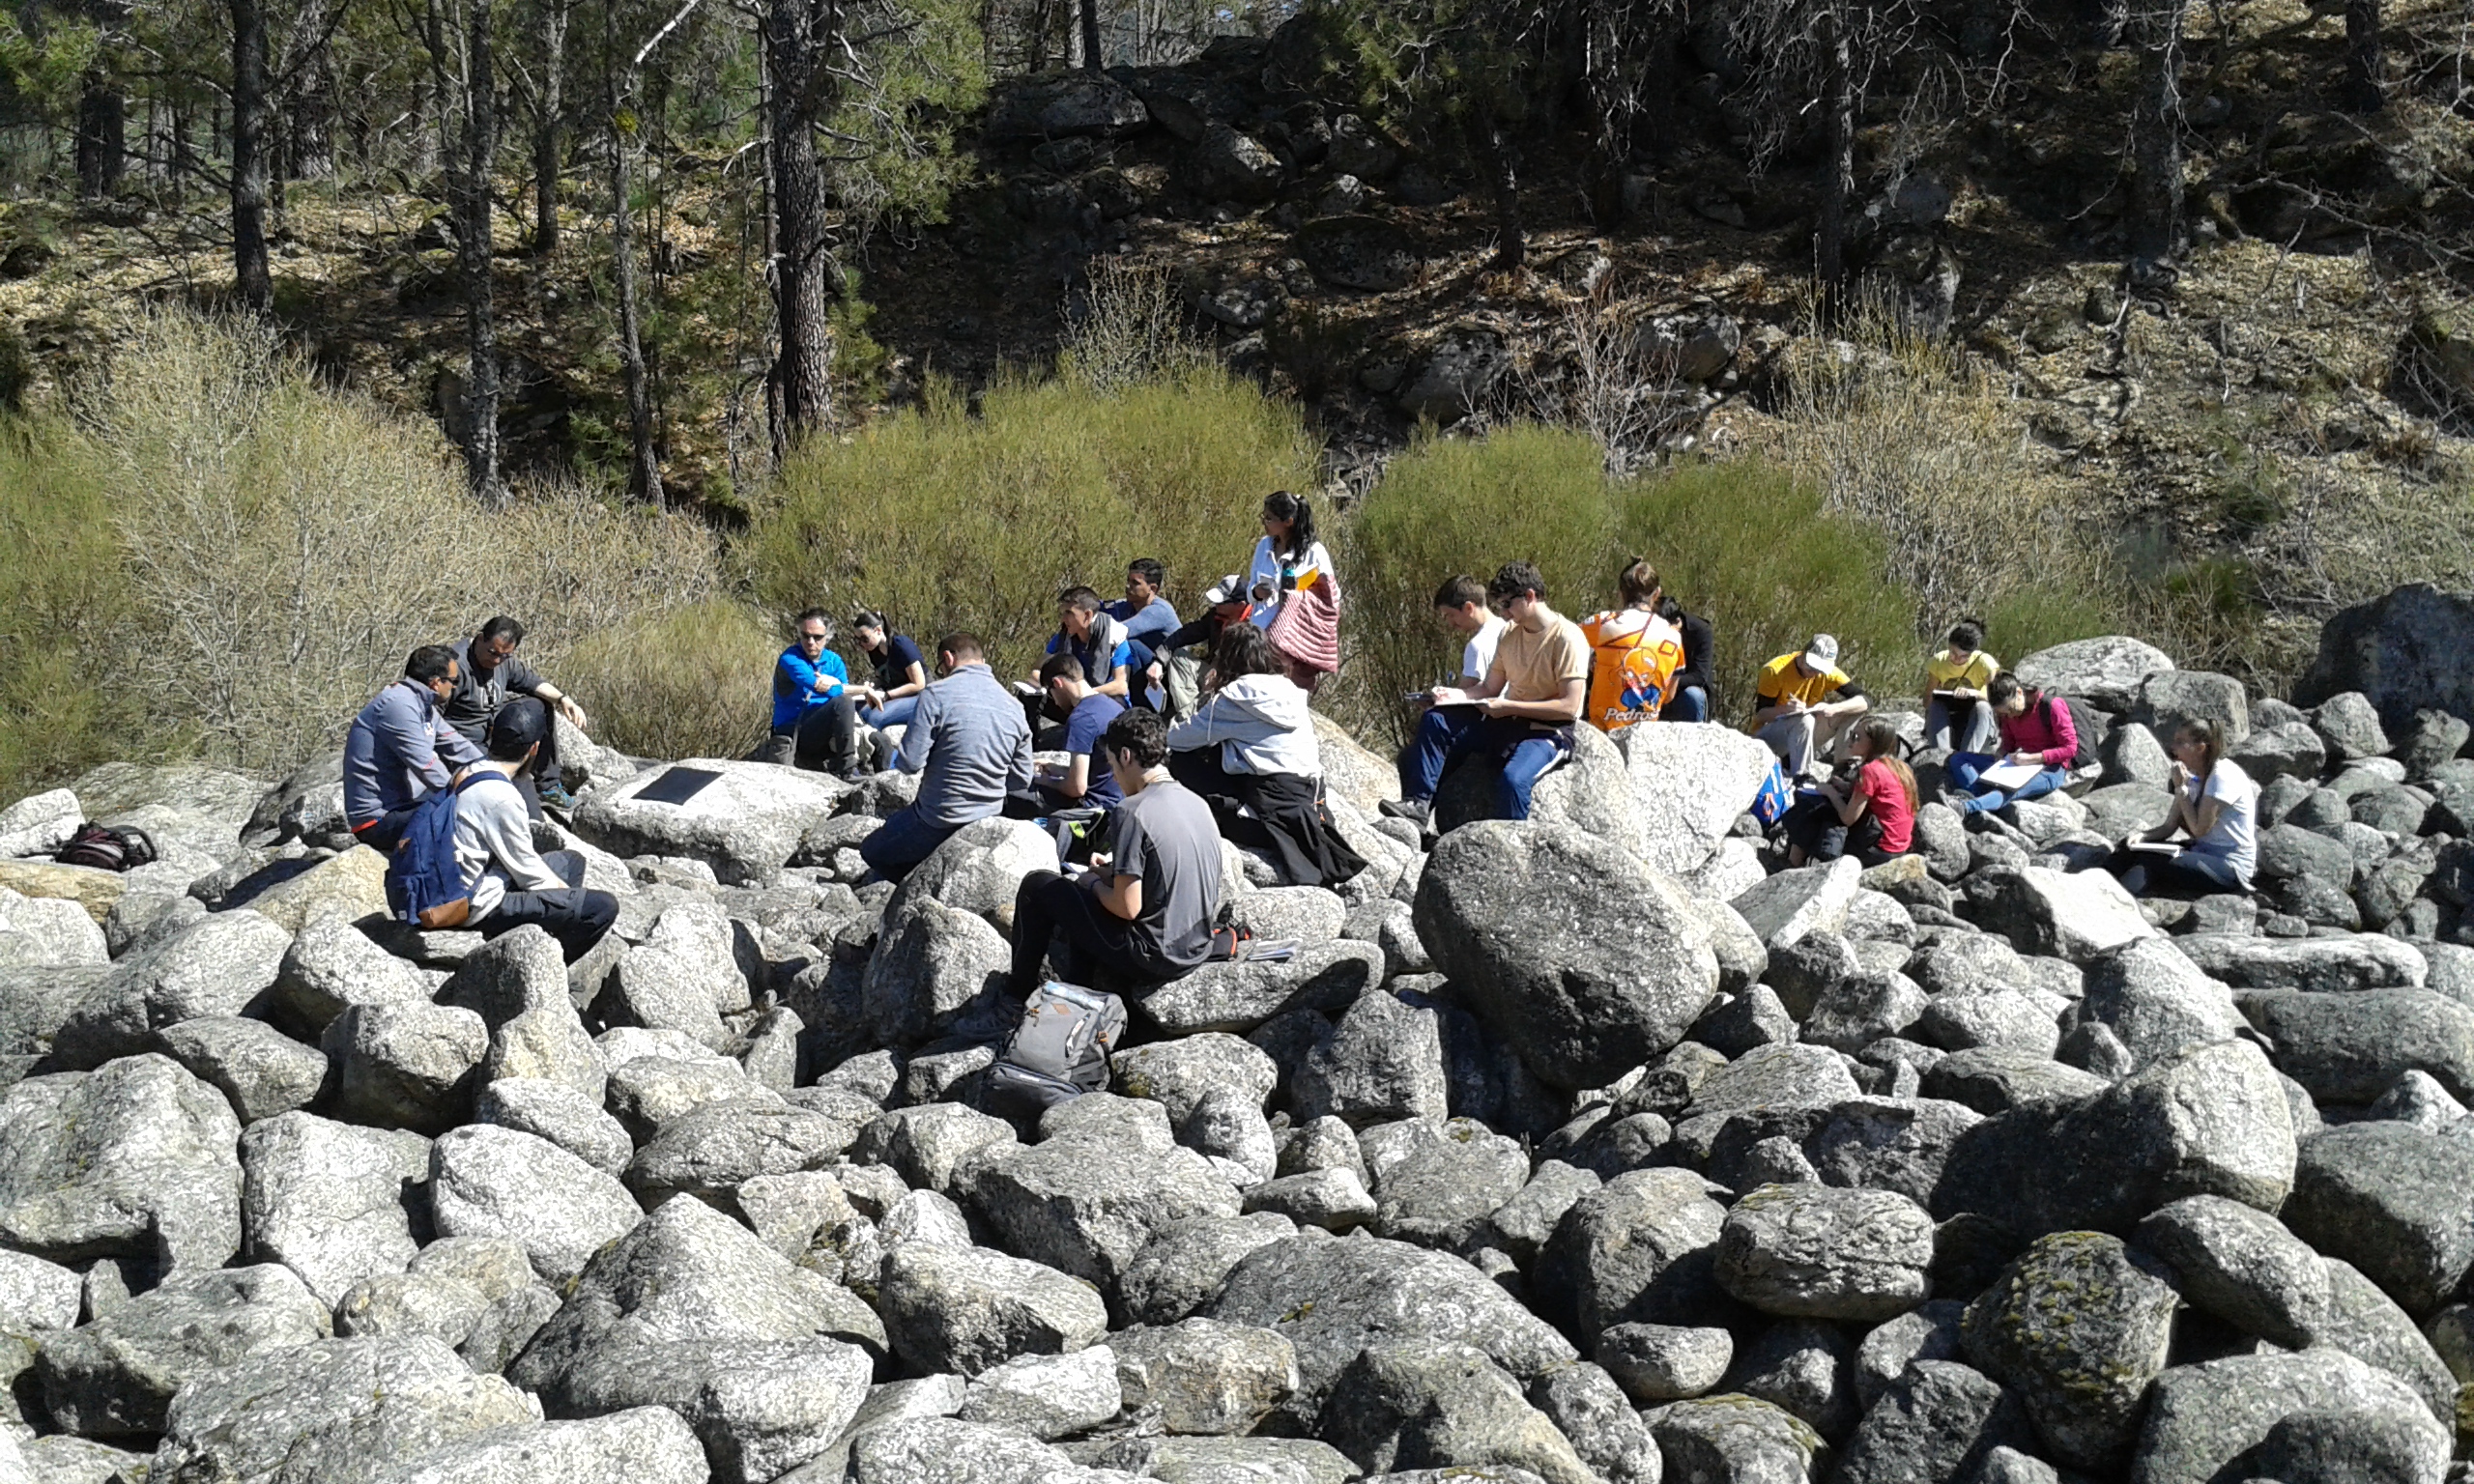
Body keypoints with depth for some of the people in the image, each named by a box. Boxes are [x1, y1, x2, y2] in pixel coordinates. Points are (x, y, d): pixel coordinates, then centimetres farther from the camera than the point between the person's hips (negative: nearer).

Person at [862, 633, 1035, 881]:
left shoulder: (937, 693, -14)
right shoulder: (1013, 706, 4)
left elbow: (910, 762, -16)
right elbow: (1021, 781, 7)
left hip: (939, 822, -7)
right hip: (989, 820, 7)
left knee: (872, 851, 17)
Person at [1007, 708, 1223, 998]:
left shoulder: (1132, 813, -20)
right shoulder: (1198, 804, 4)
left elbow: (1128, 908, -21)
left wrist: (1096, 885, -1)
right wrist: (1115, 872, 14)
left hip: (1154, 958, -8)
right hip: (1198, 950, 8)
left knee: (1037, 886, 9)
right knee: (1088, 881, 29)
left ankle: (1020, 996, 24)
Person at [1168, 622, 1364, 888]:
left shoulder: (1235, 695, -4)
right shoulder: (1289, 689, 17)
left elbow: (1191, 734, 3)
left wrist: (1162, 738, 24)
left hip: (1272, 794, -8)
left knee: (1182, 760, 0)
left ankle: (1240, 814, -16)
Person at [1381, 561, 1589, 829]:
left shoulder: (1567, 638, -14)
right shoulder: (1511, 635, 10)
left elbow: (1569, 707, -20)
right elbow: (1490, 689, 14)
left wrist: (1508, 707, -21)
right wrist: (1458, 695, -7)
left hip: (1547, 732, -8)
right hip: (1508, 722, 8)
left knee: (1513, 779, -37)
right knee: (1434, 721, -5)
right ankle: (1418, 804, -12)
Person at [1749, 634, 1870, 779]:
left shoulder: (1827, 672, -6)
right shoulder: (1774, 670, -17)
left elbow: (1865, 702, -13)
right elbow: (1760, 716, -17)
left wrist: (1834, 709, -32)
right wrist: (1785, 709, -38)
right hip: (1766, 733, -5)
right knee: (1804, 720, -36)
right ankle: (1799, 777, -33)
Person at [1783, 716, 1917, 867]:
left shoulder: (1870, 770, -18)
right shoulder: (1896, 766, 8)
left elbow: (1848, 818, -16)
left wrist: (1831, 792, -2)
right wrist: (1847, 788, 4)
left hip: (1879, 849, -9)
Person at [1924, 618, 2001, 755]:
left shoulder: (1984, 662, -11)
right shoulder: (1938, 661, -3)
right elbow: (1928, 698, -2)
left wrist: (1974, 693, -40)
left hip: (1977, 723, -2)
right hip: (1947, 723, 2)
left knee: (1983, 707, -32)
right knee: (1936, 706, -28)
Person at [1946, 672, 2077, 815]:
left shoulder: (2052, 706, -12)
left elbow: (2070, 748, -13)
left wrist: (2031, 758, -21)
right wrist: (2004, 757, -8)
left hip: (2050, 769, -7)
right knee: (1957, 758, -8)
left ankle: (1967, 807, -65)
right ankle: (1976, 794, -41)